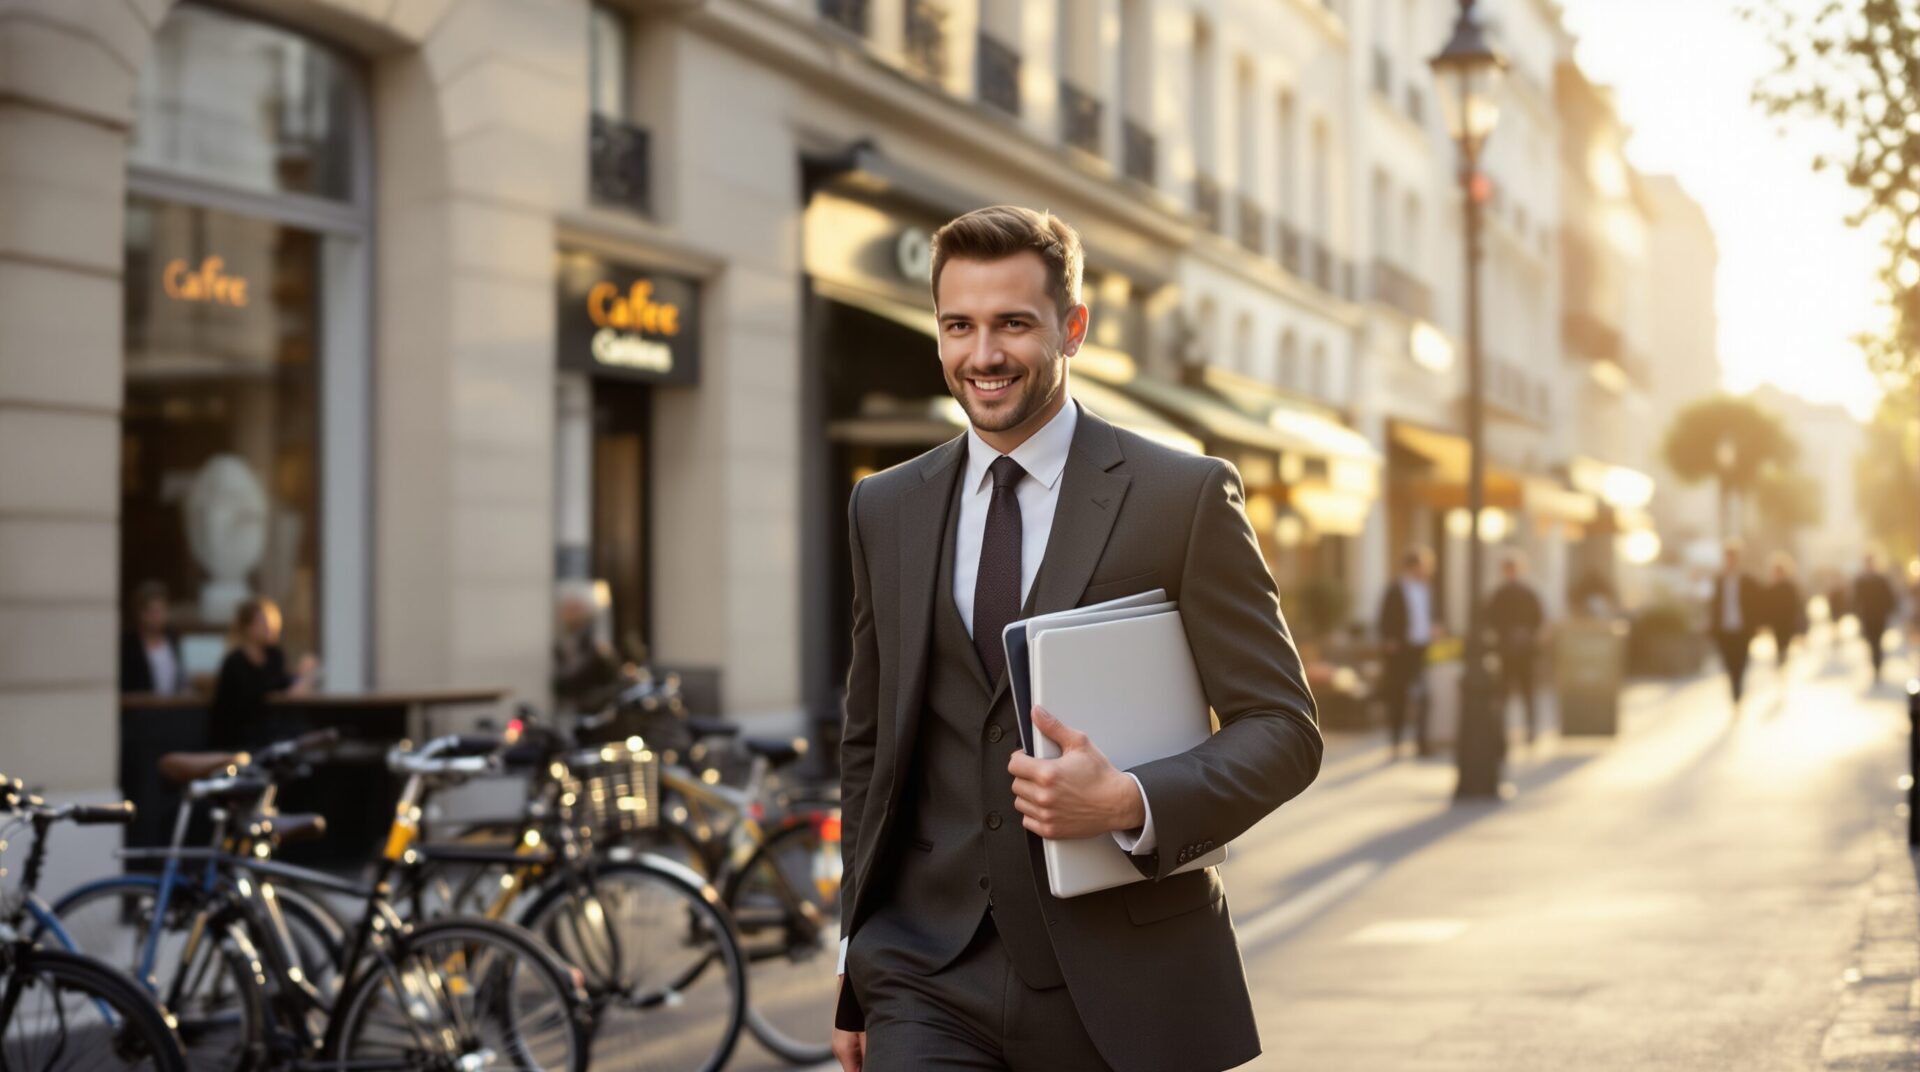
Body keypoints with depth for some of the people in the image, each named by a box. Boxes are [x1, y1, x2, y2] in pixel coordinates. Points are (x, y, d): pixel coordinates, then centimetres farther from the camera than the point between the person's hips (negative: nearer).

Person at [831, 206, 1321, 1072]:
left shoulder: (1185, 497, -4)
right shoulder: (884, 510, 9)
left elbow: (1283, 730, -4)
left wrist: (1131, 803, -21)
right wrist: (858, 969, 13)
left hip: (1122, 987, -2)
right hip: (929, 986, 2)